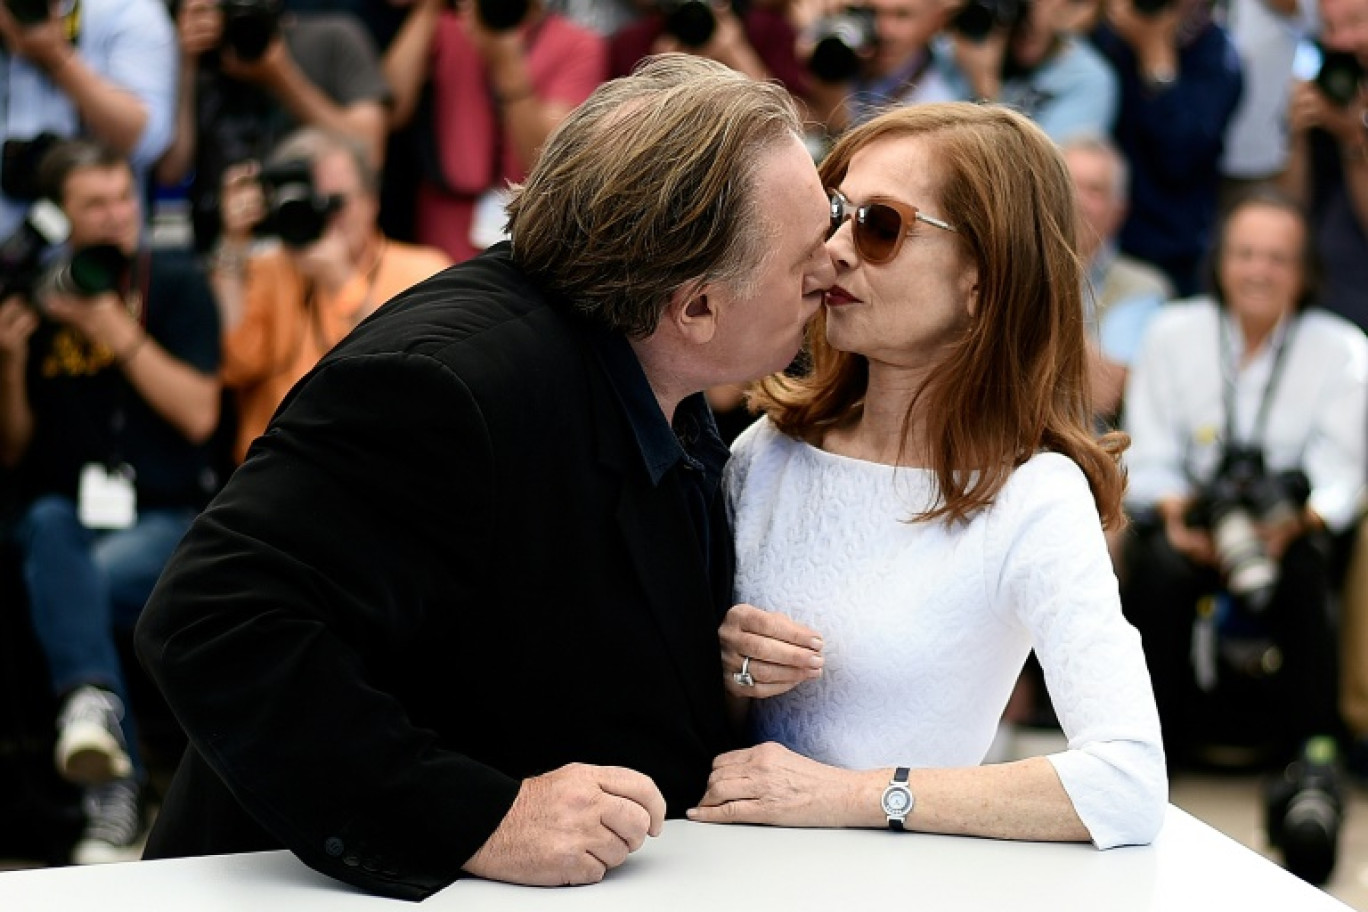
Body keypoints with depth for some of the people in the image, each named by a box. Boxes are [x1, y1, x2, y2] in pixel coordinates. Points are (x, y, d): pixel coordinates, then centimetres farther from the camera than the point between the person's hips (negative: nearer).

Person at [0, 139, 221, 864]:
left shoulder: (175, 284, 5)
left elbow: (199, 416, -4)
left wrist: (121, 335, -12)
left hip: (166, 518, -1)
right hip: (64, 515, 2)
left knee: (64, 584, -32)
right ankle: (93, 701, -54)